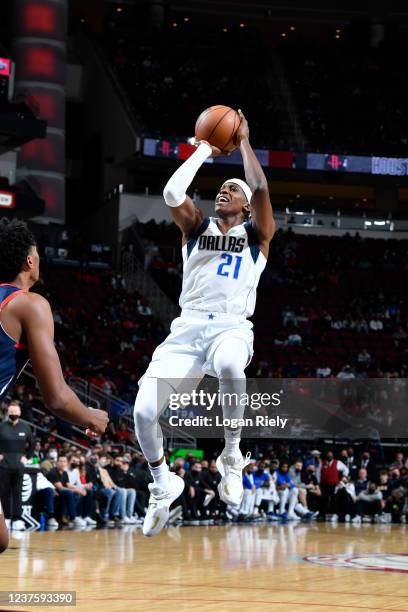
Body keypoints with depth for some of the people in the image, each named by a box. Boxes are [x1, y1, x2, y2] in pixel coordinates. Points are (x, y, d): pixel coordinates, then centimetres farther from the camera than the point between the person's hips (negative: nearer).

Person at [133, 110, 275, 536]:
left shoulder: (256, 234, 10)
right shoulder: (196, 227, 16)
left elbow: (260, 189, -8)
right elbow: (172, 193, -4)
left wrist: (243, 142, 4)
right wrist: (205, 150, 6)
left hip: (232, 327, -3)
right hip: (188, 326, 3)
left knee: (228, 365, -42)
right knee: (143, 411, -17)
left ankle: (232, 455, -17)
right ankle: (163, 485, 12)